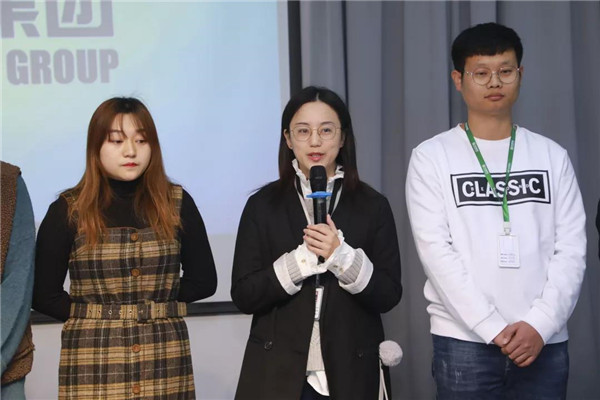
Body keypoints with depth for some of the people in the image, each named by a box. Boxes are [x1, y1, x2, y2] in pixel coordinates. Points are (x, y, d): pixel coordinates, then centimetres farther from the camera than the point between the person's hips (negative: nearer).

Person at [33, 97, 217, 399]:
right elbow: (45, 295, 1)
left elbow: (203, 280, 9)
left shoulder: (177, 203, 3)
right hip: (93, 367, -1)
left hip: (166, 363, 2)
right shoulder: (68, 210, -2)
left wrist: (157, 302, 1)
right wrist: (94, 316, -1)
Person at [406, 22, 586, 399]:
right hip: (464, 342, -2)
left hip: (544, 342, 2)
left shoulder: (553, 157, 8)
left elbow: (571, 250, 2)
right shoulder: (431, 158, 1)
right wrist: (494, 328, -13)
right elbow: (436, 251, -7)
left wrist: (540, 324, -11)